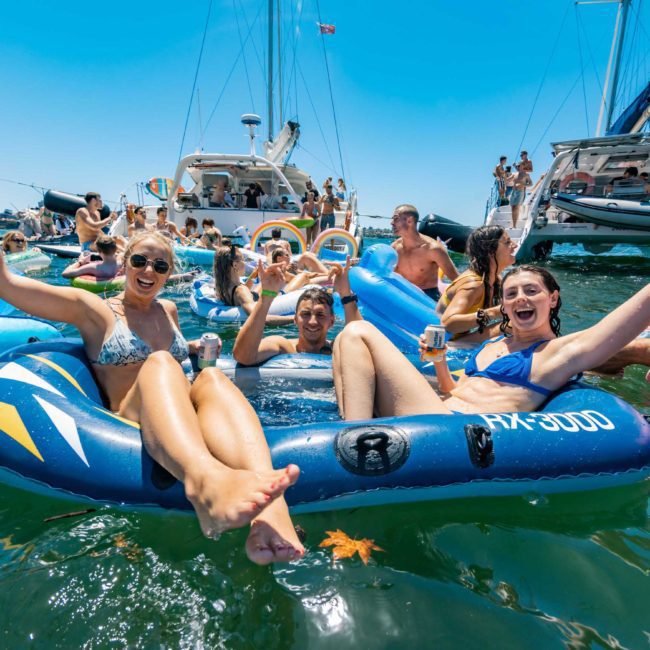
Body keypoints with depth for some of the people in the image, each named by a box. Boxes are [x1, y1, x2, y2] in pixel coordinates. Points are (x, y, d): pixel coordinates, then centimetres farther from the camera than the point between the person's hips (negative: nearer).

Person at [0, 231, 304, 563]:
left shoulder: (168, 310, 22)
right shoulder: (93, 310, 8)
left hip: (182, 419, 4)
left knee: (212, 377, -31)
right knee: (159, 363, -34)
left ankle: (268, 506, -59)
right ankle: (206, 481, -67)